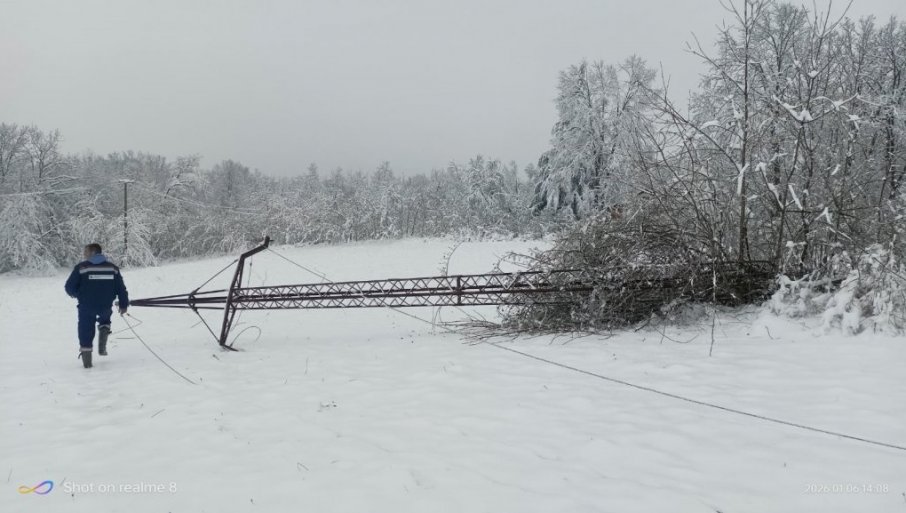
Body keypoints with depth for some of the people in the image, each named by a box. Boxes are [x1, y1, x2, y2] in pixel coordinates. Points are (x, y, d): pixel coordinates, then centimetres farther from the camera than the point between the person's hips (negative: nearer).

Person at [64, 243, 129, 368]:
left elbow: (70, 287, -5)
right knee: (105, 320, 33)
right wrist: (123, 304, 12)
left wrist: (76, 294, 17)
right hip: (106, 306, 2)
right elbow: (121, 288, 5)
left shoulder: (81, 267, -5)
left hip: (86, 306, -2)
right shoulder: (112, 267, 4)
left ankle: (87, 360, 13)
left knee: (86, 331, 12)